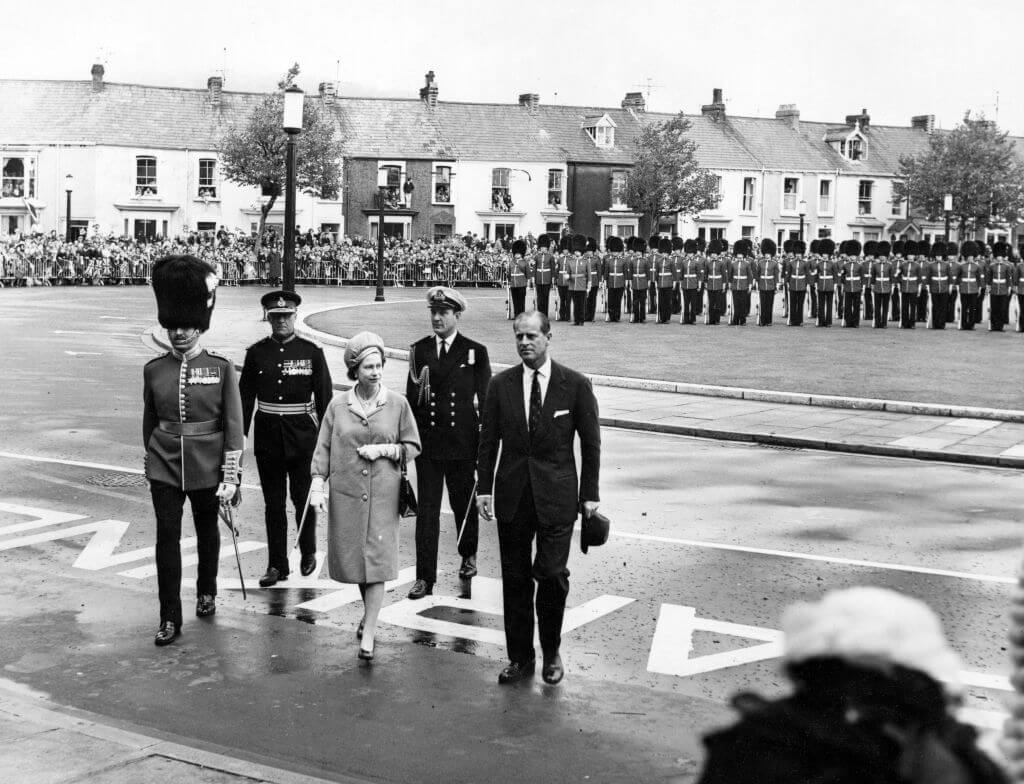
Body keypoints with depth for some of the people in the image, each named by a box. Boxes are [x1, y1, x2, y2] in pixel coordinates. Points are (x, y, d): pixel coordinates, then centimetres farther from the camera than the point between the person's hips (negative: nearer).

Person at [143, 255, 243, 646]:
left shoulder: (221, 368, -7)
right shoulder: (154, 369, 0)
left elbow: (234, 426, -6)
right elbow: (149, 422, 12)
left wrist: (231, 478, -10)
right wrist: (151, 459, 16)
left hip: (207, 467, -1)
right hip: (165, 467, 1)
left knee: (207, 531, 16)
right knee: (167, 537, -2)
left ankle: (207, 592, 39)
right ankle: (169, 618, 6)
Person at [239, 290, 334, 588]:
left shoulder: (312, 352, -2)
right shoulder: (256, 353, 3)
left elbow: (324, 397, 0)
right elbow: (246, 396, 6)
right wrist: (239, 434, 2)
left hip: (302, 435, -2)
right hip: (268, 436, 2)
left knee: (303, 498, 7)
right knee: (273, 504, 6)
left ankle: (308, 552, 29)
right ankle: (277, 565, 14)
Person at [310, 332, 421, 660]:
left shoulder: (397, 404, 0)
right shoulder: (338, 406, 2)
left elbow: (413, 447, 6)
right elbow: (323, 448, 3)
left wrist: (383, 450, -9)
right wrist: (318, 484, -7)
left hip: (382, 495, -1)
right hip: (345, 493, 2)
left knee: (376, 561, -6)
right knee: (353, 558, 10)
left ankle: (368, 636, -2)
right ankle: (369, 611, 36)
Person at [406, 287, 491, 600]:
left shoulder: (475, 352, 0)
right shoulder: (418, 350, 5)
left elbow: (485, 400, 0)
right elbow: (411, 396, 8)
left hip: (463, 442, -1)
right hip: (427, 441, 1)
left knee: (464, 503, 14)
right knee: (427, 510, -1)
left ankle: (468, 556, 39)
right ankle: (425, 577, 2)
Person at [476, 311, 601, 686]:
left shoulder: (575, 385, -3)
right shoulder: (501, 385, 3)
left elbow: (590, 443, 1)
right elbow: (488, 440, 9)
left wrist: (590, 494, 0)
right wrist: (484, 487, 3)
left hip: (556, 496, -2)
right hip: (512, 496, 2)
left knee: (552, 574, -9)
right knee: (515, 580, 7)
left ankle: (551, 652, 14)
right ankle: (520, 657, 20)